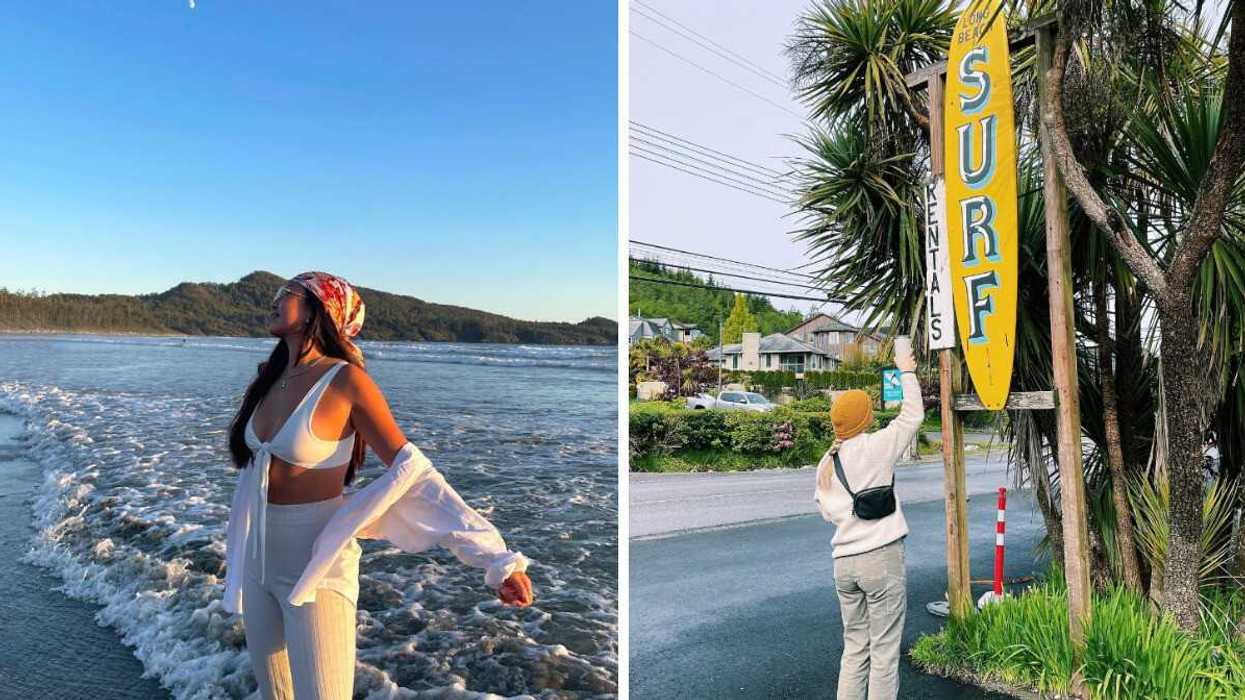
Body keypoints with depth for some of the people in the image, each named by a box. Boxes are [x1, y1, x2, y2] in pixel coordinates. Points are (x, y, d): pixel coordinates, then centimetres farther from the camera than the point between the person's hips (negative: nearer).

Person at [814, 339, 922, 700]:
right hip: (882, 556, -5)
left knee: (854, 648, 15)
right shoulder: (874, 447, -8)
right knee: (884, 651, 4)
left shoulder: (826, 462, 7)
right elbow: (913, 415, 3)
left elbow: (825, 510, 11)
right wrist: (907, 371, 15)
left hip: (844, 561, 6)